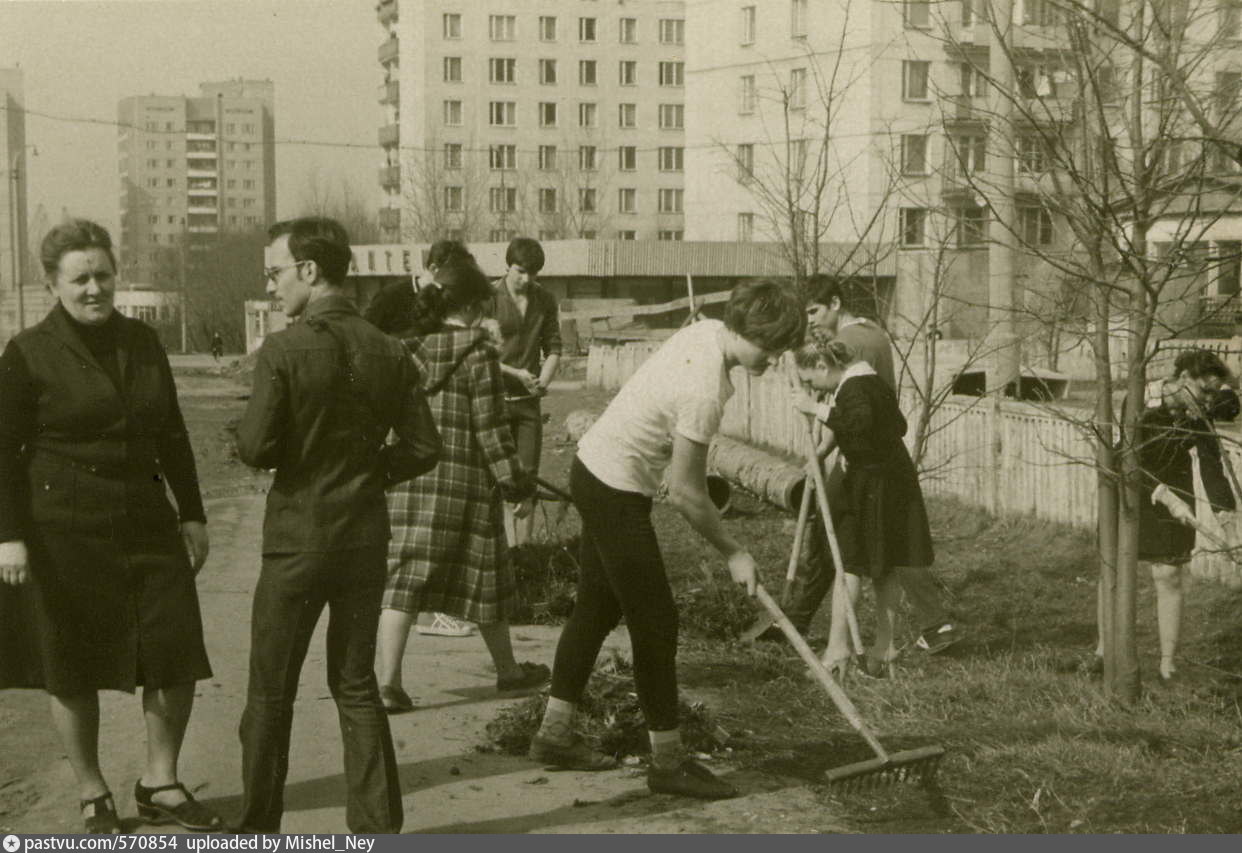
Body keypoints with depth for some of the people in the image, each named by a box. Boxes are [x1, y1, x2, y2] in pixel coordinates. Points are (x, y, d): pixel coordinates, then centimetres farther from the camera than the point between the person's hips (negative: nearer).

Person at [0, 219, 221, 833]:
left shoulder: (142, 342, 8)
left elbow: (171, 435, 14)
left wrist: (192, 515, 11)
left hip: (146, 527, 4)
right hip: (65, 533, -4)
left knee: (179, 660, 2)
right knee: (73, 672, 5)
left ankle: (160, 784, 21)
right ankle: (92, 796, 23)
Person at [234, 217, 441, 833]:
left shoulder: (283, 351, -15)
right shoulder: (389, 353, -1)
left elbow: (255, 449, -18)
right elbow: (424, 449, -1)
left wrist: (245, 432, 5)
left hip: (297, 541, -4)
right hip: (366, 539, 4)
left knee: (270, 693, 9)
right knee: (357, 685, 16)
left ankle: (258, 829, 17)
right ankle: (377, 824, 15)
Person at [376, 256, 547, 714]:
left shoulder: (411, 346, 5)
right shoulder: (478, 352, -11)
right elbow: (490, 423, -11)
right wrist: (511, 476, -2)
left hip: (409, 478, 4)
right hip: (463, 479, -4)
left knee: (402, 577, 2)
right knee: (483, 576, 11)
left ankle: (388, 681, -7)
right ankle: (508, 671, 27)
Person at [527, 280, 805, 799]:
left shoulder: (705, 331, -2)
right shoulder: (705, 390, -30)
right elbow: (684, 494, -23)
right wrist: (733, 554, -11)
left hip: (595, 467, 10)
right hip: (616, 490, -10)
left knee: (597, 607, 17)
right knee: (655, 622, -4)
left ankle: (555, 733, 27)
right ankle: (668, 762, 5)